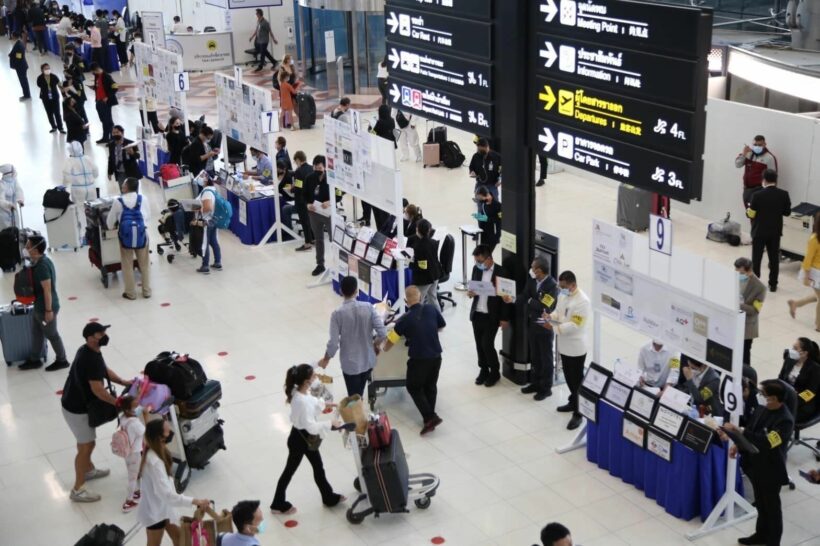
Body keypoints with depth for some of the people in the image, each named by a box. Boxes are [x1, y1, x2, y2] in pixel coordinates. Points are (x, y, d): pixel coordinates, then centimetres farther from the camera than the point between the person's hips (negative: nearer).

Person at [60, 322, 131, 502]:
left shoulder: (89, 351, 2)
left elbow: (105, 370, 16)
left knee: (87, 440, 27)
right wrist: (118, 403, -21)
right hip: (77, 408, -10)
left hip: (77, 403, 10)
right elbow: (97, 390, -30)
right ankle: (78, 490, 7)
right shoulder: (91, 359, -30)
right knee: (86, 445, -1)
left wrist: (124, 382, 6)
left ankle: (89, 470, 48)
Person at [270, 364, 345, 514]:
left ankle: (329, 497, 42)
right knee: (290, 470, 11)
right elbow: (310, 426, -32)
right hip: (299, 439, -9)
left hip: (307, 437, 9)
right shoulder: (302, 401, -36)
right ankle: (278, 504, 31)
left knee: (318, 467, 23)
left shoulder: (300, 392, -7)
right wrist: (330, 424, -22)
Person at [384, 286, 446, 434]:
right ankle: (429, 417, 29)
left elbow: (390, 341, -8)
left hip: (418, 359, -4)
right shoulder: (432, 309, -5)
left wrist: (384, 349, 13)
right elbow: (441, 326, 13)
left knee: (414, 388, 14)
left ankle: (430, 417, 0)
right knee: (431, 386, 23)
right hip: (436, 356, 4)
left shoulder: (405, 319, -15)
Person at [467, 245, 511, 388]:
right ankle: (483, 370, 29)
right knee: (479, 344, 11)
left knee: (487, 344, -5)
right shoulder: (476, 269, 2)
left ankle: (495, 372, 15)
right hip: (476, 313, 5)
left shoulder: (501, 272, -14)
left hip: (492, 316, -5)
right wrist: (470, 292, -10)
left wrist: (504, 318, -10)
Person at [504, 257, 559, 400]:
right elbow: (524, 296, -1)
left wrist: (529, 301, -15)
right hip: (532, 324, 7)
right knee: (534, 356, 19)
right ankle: (535, 383, 34)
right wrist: (513, 299, -20)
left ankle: (546, 388, 19)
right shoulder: (532, 280, -1)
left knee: (546, 358, 8)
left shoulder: (552, 285, -23)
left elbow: (544, 307, -27)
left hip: (545, 327, -7)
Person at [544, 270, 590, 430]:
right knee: (568, 377, 22)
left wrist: (554, 327, -27)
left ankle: (578, 414, 8)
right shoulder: (563, 295, 4)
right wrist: (550, 316, -7)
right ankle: (573, 402, 40)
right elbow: (558, 311, 16)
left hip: (576, 347, -8)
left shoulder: (582, 301, -23)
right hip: (564, 344, 8)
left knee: (577, 380, 0)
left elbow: (574, 325, -26)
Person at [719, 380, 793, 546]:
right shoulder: (762, 408, -4)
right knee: (760, 504, 25)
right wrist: (737, 444, -6)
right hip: (755, 466, 7)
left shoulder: (785, 420, -28)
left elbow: (766, 442, -36)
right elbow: (751, 430, 10)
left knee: (772, 508, 12)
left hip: (770, 471, -7)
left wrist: (737, 432, -38)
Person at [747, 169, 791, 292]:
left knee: (756, 259, 8)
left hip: (759, 232, -3)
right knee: (774, 259, 13)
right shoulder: (783, 194, -9)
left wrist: (749, 209, 11)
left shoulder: (758, 195, -18)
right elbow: (787, 212, 1)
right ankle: (773, 285, 18)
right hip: (775, 232, 3)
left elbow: (751, 214, -11)